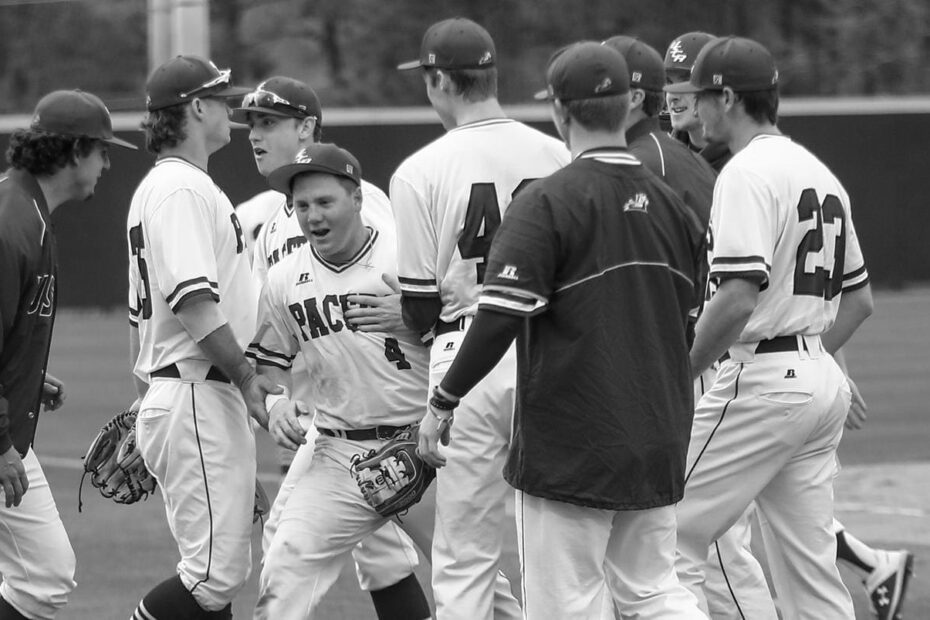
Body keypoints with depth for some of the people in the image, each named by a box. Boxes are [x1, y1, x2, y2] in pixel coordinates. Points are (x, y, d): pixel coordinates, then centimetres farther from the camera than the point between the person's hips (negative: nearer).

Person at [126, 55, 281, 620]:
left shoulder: (154, 188, 20)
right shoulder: (183, 188, -13)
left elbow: (139, 312, 24)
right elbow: (194, 302, -21)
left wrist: (146, 399, 27)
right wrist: (247, 376, -15)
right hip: (199, 398, -11)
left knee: (224, 567, 12)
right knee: (217, 572, -13)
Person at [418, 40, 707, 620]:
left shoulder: (549, 201, -12)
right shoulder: (671, 202, 8)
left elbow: (501, 318, -18)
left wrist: (442, 402, -8)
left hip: (570, 447, -6)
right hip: (658, 444, 6)